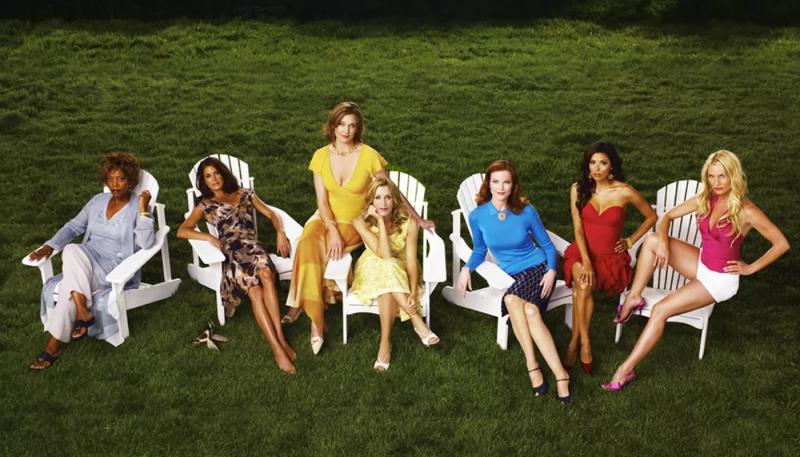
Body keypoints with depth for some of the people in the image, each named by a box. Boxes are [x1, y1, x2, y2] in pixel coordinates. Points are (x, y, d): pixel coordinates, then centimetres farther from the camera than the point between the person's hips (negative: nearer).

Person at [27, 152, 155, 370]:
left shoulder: (137, 208, -2)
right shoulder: (98, 201, 15)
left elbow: (146, 243, -16)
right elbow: (74, 226, 18)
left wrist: (143, 210, -21)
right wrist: (50, 245, 3)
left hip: (116, 268, -4)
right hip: (86, 264, 4)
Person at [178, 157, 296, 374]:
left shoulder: (245, 194, 24)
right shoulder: (205, 205, 18)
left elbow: (272, 214, 20)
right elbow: (182, 231, 8)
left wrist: (280, 233, -1)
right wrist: (209, 237, -8)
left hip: (252, 247, 2)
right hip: (231, 254, -2)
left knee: (266, 275, -36)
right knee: (255, 290, -33)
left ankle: (281, 339, -40)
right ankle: (278, 348, -40)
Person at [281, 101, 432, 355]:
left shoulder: (369, 156, -12)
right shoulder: (321, 155, -3)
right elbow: (322, 201, -6)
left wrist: (418, 220, 1)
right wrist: (333, 231, -21)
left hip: (354, 223, -2)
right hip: (325, 219, 3)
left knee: (309, 251, -26)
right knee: (307, 245, -28)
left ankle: (302, 303, -4)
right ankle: (316, 322, -19)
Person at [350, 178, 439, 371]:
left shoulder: (408, 222, -18)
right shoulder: (361, 222, -19)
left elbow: (411, 261, -22)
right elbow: (384, 255, -29)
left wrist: (413, 293, -35)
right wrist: (380, 220, -32)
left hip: (400, 272, 0)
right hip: (373, 270, 0)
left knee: (387, 290, -35)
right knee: (386, 268, -36)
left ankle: (386, 341, -24)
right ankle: (417, 322, -31)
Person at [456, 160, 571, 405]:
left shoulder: (526, 211, -6)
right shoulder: (477, 216, -3)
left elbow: (547, 245, 6)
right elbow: (480, 250, 13)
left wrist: (551, 270, -11)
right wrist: (466, 268, -5)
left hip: (538, 269, -1)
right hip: (510, 276, 2)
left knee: (513, 300, -35)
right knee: (529, 311, -33)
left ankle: (532, 365, -27)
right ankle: (559, 374, -27)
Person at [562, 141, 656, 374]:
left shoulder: (624, 192, -9)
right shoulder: (578, 189, -3)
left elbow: (651, 217, 7)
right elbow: (578, 228, -9)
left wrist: (630, 241, 3)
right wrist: (585, 261, -21)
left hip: (611, 258, -1)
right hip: (582, 252, 1)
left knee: (582, 287, -30)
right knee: (582, 283, -32)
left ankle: (575, 342, -14)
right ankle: (585, 343, -20)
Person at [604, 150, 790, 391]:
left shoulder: (747, 211, -21)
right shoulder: (706, 200, -4)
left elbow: (782, 244, -13)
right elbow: (668, 217, 1)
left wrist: (751, 267, -10)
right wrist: (662, 241, -18)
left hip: (721, 279, -6)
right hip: (700, 263, 6)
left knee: (660, 310, -21)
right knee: (652, 240, -18)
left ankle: (626, 370, -15)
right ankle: (634, 297, -9)